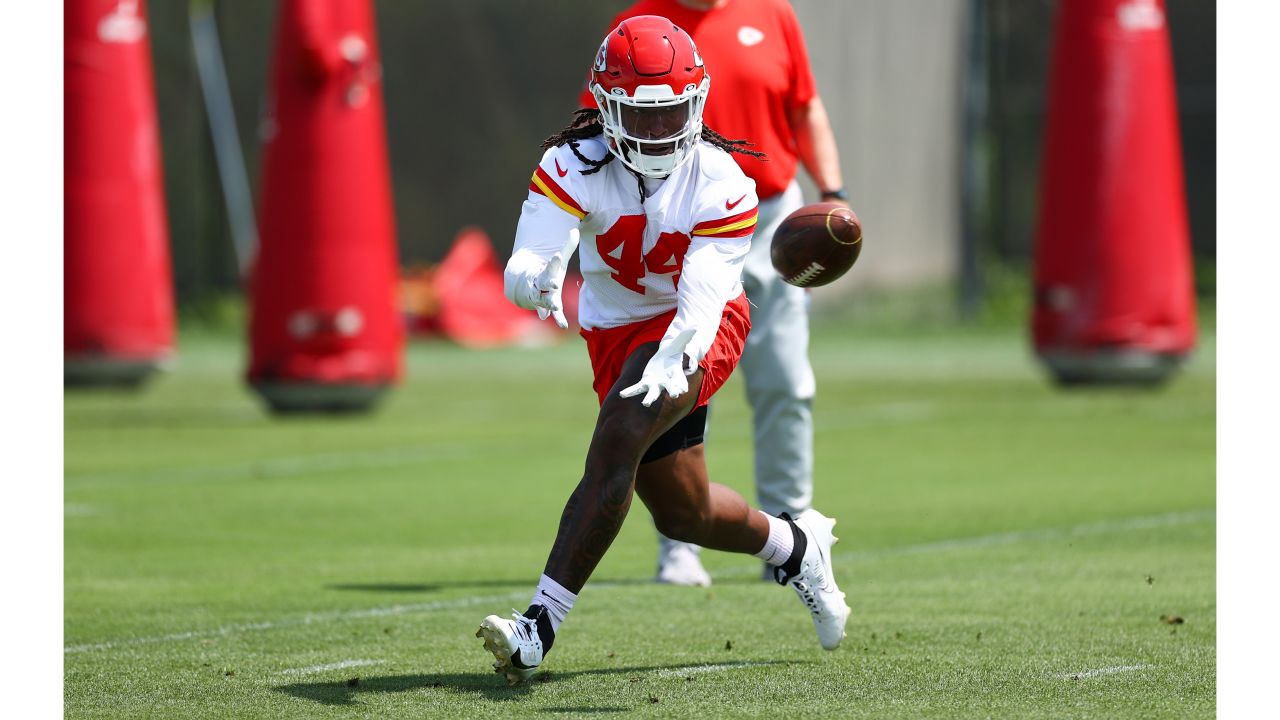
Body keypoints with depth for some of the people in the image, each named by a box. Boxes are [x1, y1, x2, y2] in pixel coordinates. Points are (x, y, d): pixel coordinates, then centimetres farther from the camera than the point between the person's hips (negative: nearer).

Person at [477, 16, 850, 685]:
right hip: (617, 334, 4)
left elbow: (700, 303, -34)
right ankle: (795, 546, 43)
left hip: (700, 328, -4)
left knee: (618, 439, -28)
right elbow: (529, 262, -36)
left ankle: (540, 628, -29)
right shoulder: (574, 167, -21)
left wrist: (669, 364, -54)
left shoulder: (720, 185, -24)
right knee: (683, 513, 11)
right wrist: (533, 281, -61)